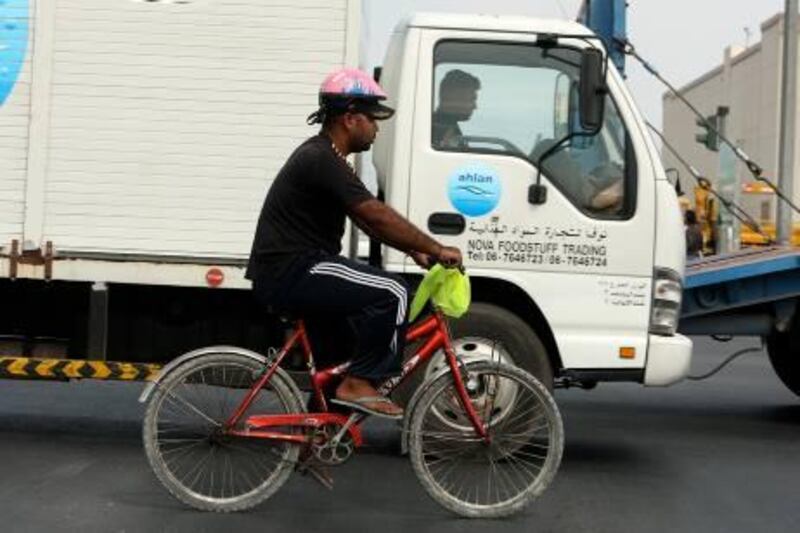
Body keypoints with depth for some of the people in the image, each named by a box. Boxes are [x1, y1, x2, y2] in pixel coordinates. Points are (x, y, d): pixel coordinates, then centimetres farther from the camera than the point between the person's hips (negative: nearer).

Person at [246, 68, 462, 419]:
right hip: (290, 272, -11)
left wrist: (414, 250, 9)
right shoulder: (321, 160, -17)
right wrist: (437, 250, -15)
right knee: (392, 293, -16)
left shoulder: (324, 157, 17)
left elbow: (367, 220, 18)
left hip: (287, 273, 11)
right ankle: (357, 384, -9)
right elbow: (378, 216, -22)